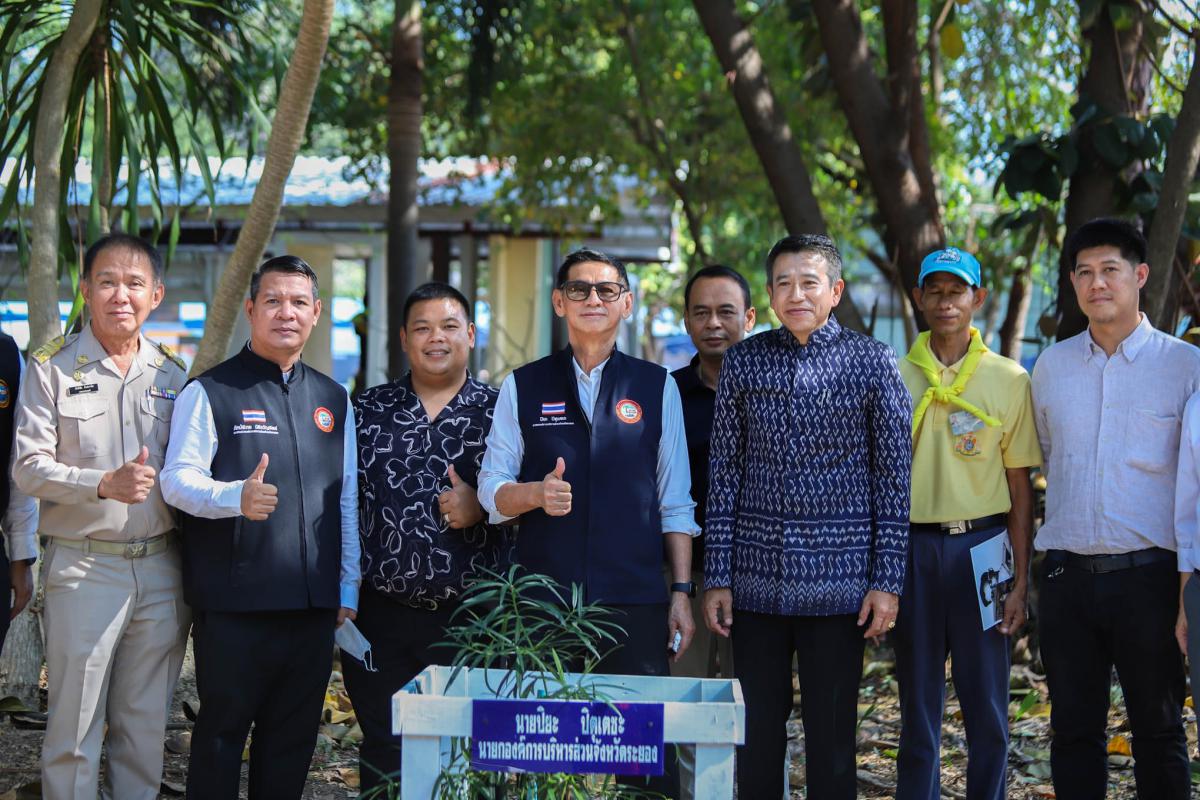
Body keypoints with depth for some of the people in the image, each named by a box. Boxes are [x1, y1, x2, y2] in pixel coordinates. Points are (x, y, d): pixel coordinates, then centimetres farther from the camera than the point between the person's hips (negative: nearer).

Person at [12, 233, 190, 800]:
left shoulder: (173, 374, 10)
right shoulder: (51, 368, -1)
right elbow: (28, 466, -7)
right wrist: (105, 484, -21)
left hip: (161, 568, 3)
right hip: (83, 567, -3)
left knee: (146, 724, 10)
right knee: (74, 725, 0)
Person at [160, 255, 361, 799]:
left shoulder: (333, 400, 14)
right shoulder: (209, 392, -1)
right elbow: (177, 479, -8)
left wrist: (348, 588, 14)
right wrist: (237, 497, -28)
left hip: (314, 605, 5)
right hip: (233, 604, -4)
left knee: (293, 739, 10)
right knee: (222, 732, 2)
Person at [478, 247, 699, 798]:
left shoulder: (657, 387, 8)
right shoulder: (523, 387, 8)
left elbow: (675, 501, 7)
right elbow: (491, 491, 6)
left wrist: (683, 591, 2)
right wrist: (536, 493, -15)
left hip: (636, 601, 0)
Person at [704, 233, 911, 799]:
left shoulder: (872, 361, 0)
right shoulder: (743, 361, 5)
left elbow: (894, 477, 0)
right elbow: (724, 472, 6)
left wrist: (887, 581, -5)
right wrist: (716, 577, 2)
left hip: (838, 582, -2)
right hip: (756, 581, 2)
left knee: (831, 740, 5)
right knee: (755, 735, 7)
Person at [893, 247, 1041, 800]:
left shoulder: (1009, 380, 2)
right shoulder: (896, 377, 5)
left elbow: (1020, 490, 3)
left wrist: (1020, 581, -1)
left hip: (980, 546, -1)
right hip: (912, 547, 1)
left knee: (987, 707, 3)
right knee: (918, 706, 9)